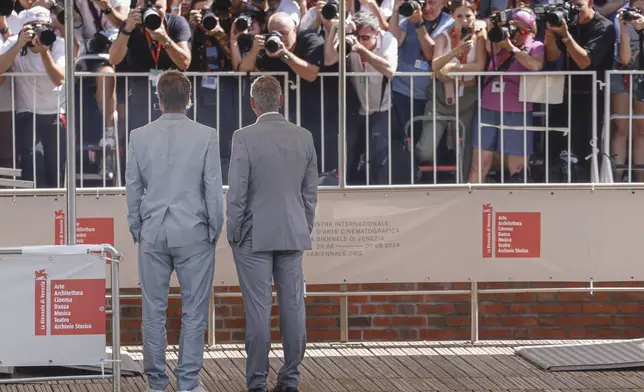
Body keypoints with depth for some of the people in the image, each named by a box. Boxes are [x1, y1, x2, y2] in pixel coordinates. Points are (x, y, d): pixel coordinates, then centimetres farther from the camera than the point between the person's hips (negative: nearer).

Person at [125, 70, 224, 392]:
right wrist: (214, 230, 8)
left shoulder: (139, 137, -1)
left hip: (152, 234, 2)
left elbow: (132, 189, 4)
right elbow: (214, 189, -4)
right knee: (193, 311, 4)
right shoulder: (206, 136, -7)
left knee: (154, 311, 7)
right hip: (193, 233, -2)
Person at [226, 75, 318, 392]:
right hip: (293, 235, 4)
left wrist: (233, 234, 0)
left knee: (258, 309, -2)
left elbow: (237, 192, -10)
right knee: (293, 306, 6)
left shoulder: (245, 137, -11)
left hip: (255, 235, -4)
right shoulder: (304, 137, 3)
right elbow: (310, 192, 8)